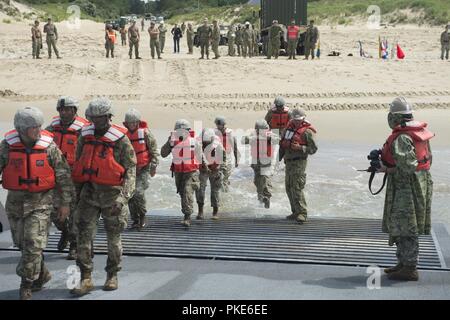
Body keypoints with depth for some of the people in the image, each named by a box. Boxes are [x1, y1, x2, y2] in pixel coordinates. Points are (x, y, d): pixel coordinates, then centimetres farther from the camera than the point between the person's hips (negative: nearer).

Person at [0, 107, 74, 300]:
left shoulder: (49, 146, -11)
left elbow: (63, 175, -4)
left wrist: (65, 203, -2)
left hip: (41, 201, -3)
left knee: (33, 244, -9)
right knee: (21, 243, 15)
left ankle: (26, 286, 5)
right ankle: (41, 274, 36)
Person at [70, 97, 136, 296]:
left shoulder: (121, 140, -9)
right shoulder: (85, 136, 5)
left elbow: (130, 169, -10)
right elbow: (78, 163, 15)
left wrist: (125, 196, -20)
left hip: (112, 192, -3)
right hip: (89, 192, 4)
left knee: (113, 237, 9)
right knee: (84, 234, -5)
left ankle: (112, 276, 25)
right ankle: (86, 279, 0)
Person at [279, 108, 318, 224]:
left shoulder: (307, 131, -9)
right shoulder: (289, 127, 12)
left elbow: (313, 149, -10)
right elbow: (283, 142, 27)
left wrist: (300, 148, -21)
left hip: (299, 161, -8)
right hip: (289, 161, 8)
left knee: (296, 187, -15)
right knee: (289, 188, 11)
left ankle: (302, 213, -13)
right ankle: (296, 212, 20)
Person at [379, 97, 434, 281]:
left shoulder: (401, 138, -20)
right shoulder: (421, 133, 9)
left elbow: (408, 166, -28)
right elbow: (429, 159, 16)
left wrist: (387, 169, -14)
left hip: (406, 187, -10)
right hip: (422, 182, 10)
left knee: (405, 229, -3)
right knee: (407, 228, 18)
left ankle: (409, 269, 2)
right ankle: (404, 264, 27)